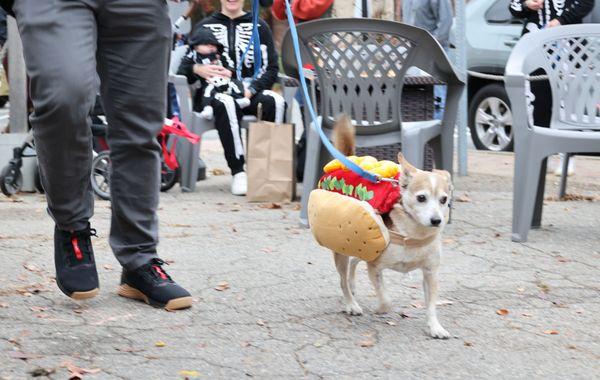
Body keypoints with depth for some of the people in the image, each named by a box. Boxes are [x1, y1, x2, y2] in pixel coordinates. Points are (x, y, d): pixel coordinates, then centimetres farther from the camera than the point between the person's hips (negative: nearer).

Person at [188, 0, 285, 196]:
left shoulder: (258, 26, 17)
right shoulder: (205, 26, 17)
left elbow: (271, 68, 7)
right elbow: (184, 65, 12)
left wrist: (250, 89, -12)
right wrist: (197, 69, -13)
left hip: (251, 92, 1)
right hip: (216, 91, -1)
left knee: (274, 101, -33)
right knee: (226, 103, -37)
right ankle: (238, 171, -38)